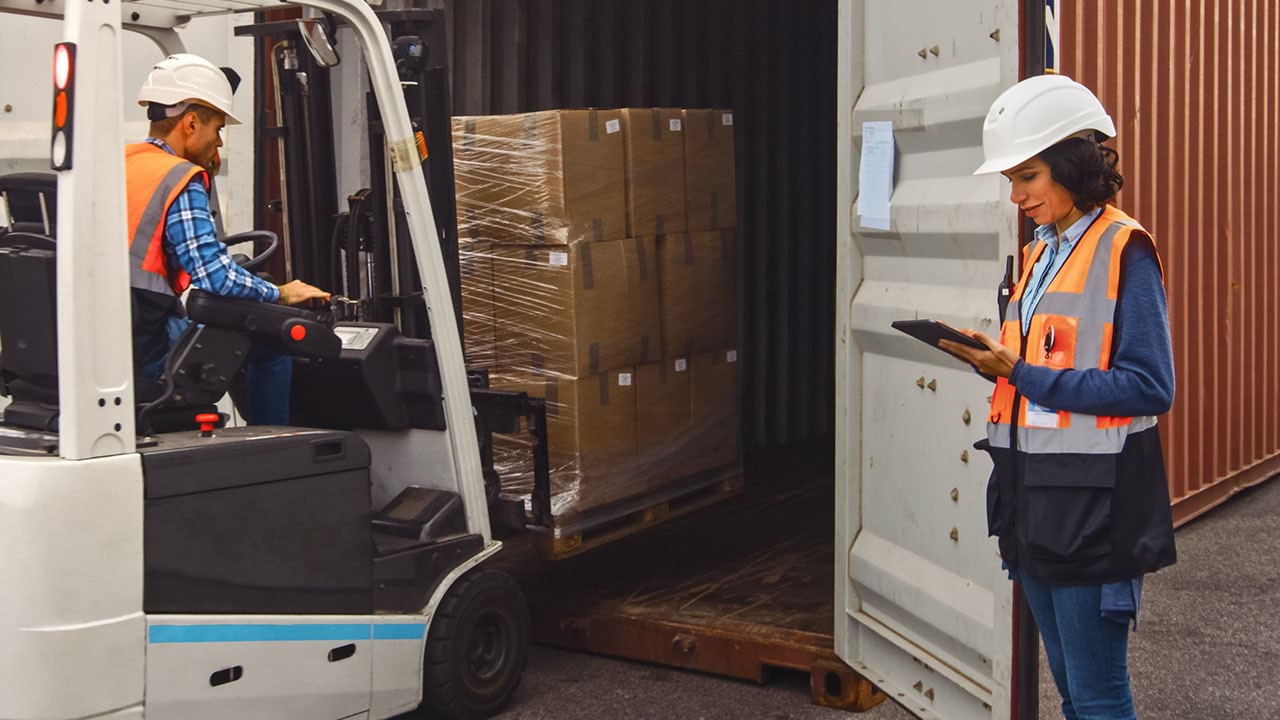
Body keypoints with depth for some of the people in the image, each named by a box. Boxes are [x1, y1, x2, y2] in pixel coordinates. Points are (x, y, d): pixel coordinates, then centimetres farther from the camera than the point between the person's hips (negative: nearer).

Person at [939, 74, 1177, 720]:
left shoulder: (1123, 249, -10)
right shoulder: (1038, 255, 15)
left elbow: (1149, 387, -18)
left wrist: (1023, 374, -19)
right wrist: (990, 360, 1)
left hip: (1092, 498, -8)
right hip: (1033, 495, 8)